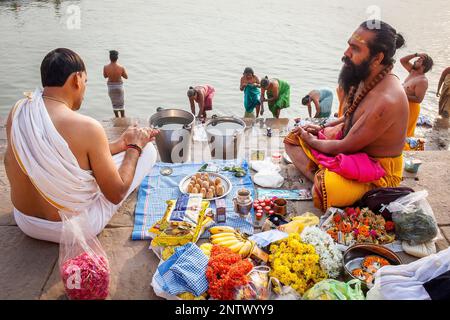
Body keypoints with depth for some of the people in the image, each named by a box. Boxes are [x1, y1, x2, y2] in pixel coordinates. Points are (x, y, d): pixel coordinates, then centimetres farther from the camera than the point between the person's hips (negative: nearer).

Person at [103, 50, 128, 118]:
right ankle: (123, 118, 23)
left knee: (114, 103, 16)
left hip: (110, 86, 1)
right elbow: (126, 77, -7)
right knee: (121, 103, 16)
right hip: (119, 85, -1)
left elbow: (105, 76, 2)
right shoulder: (121, 67, -20)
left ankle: (117, 118, 23)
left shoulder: (105, 67, -15)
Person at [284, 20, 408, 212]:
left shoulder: (386, 101, -31)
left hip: (378, 170, -9)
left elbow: (346, 147, -22)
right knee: (292, 139, 6)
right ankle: (320, 178, -12)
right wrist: (323, 127, 9)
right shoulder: (365, 78, -3)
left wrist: (312, 141, -6)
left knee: (322, 189, -38)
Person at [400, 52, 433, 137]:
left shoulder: (422, 81, -24)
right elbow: (402, 60, 8)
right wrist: (416, 55, -4)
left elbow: (418, 99, -26)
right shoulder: (413, 70, 2)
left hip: (410, 107, -9)